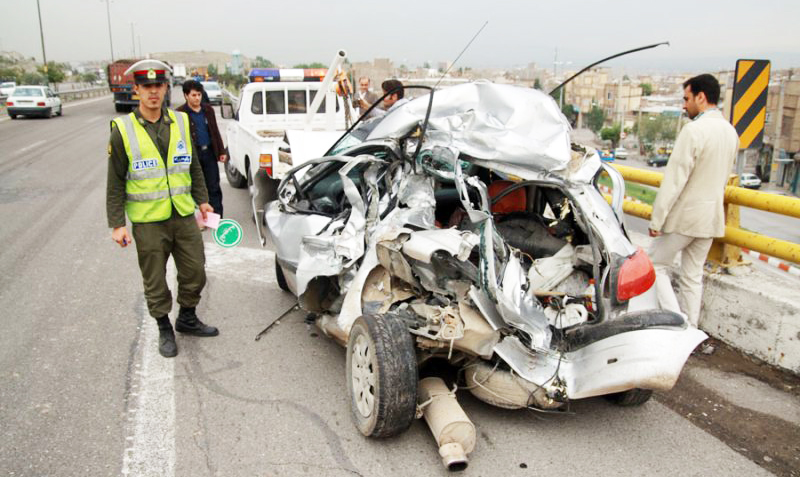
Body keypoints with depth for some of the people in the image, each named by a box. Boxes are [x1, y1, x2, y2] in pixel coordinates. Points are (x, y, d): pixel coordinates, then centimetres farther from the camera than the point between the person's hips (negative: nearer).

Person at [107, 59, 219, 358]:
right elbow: (115, 183, -5)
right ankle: (164, 330, 28)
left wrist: (202, 200, 14)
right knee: (155, 281, 8)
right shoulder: (123, 130, -7)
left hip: (184, 215, 4)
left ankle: (187, 319, 35)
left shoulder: (181, 122, 5)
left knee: (195, 272, 12)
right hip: (147, 221, -3)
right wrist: (117, 224, -8)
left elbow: (194, 168, 15)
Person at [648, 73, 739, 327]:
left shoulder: (694, 129, -18)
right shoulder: (731, 132, 8)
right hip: (711, 217, 8)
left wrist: (656, 219, -15)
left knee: (656, 265, 6)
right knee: (693, 276, 14)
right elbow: (722, 178, 16)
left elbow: (674, 179, -20)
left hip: (684, 216, -8)